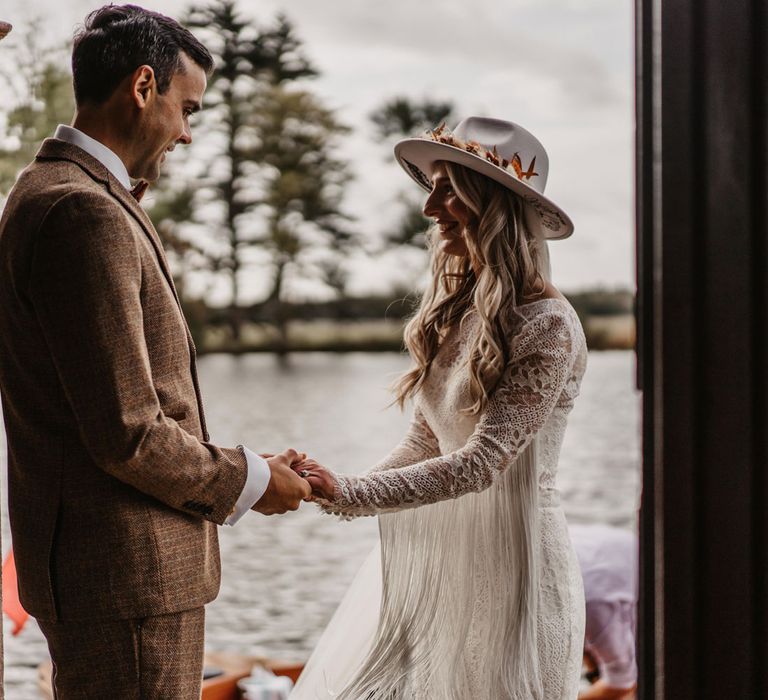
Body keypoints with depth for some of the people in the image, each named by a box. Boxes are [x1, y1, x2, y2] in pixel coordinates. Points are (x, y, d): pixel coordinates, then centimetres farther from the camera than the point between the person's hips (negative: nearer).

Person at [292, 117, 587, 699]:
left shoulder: (547, 326, -18)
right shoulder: (455, 310, 5)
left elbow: (481, 463, -24)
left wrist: (350, 494, -29)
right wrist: (340, 491, -1)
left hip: (511, 569, -7)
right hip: (439, 562, 7)